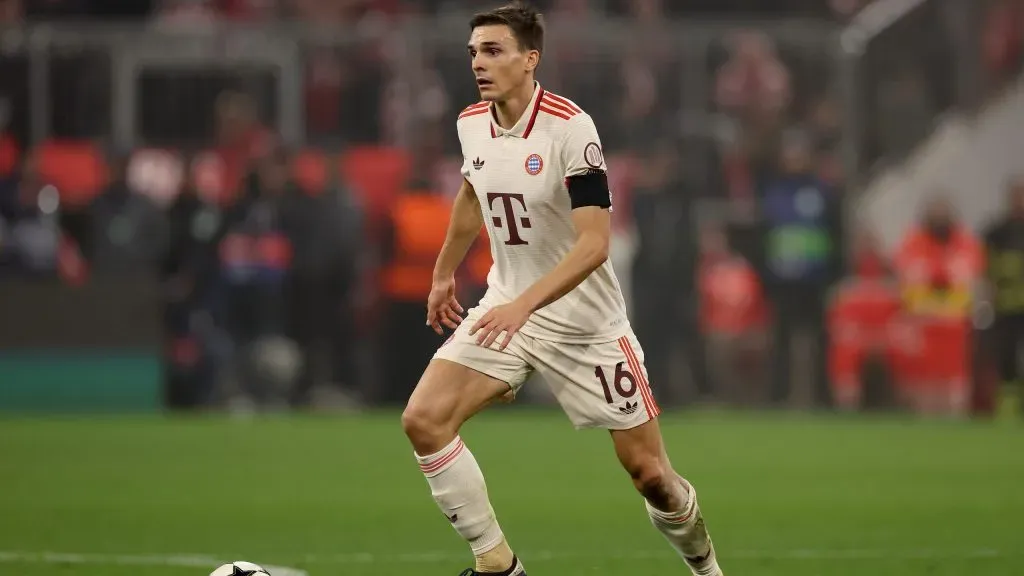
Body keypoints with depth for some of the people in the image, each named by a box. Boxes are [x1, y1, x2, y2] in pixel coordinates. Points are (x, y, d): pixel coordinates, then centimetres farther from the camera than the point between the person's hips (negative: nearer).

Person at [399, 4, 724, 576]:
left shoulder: (570, 127, -21)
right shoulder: (472, 124, -1)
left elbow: (594, 244, -27)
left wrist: (525, 304, -37)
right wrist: (445, 273, 30)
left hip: (584, 320, -5)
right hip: (506, 309, 5)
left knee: (649, 473, -1)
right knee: (424, 419, -16)